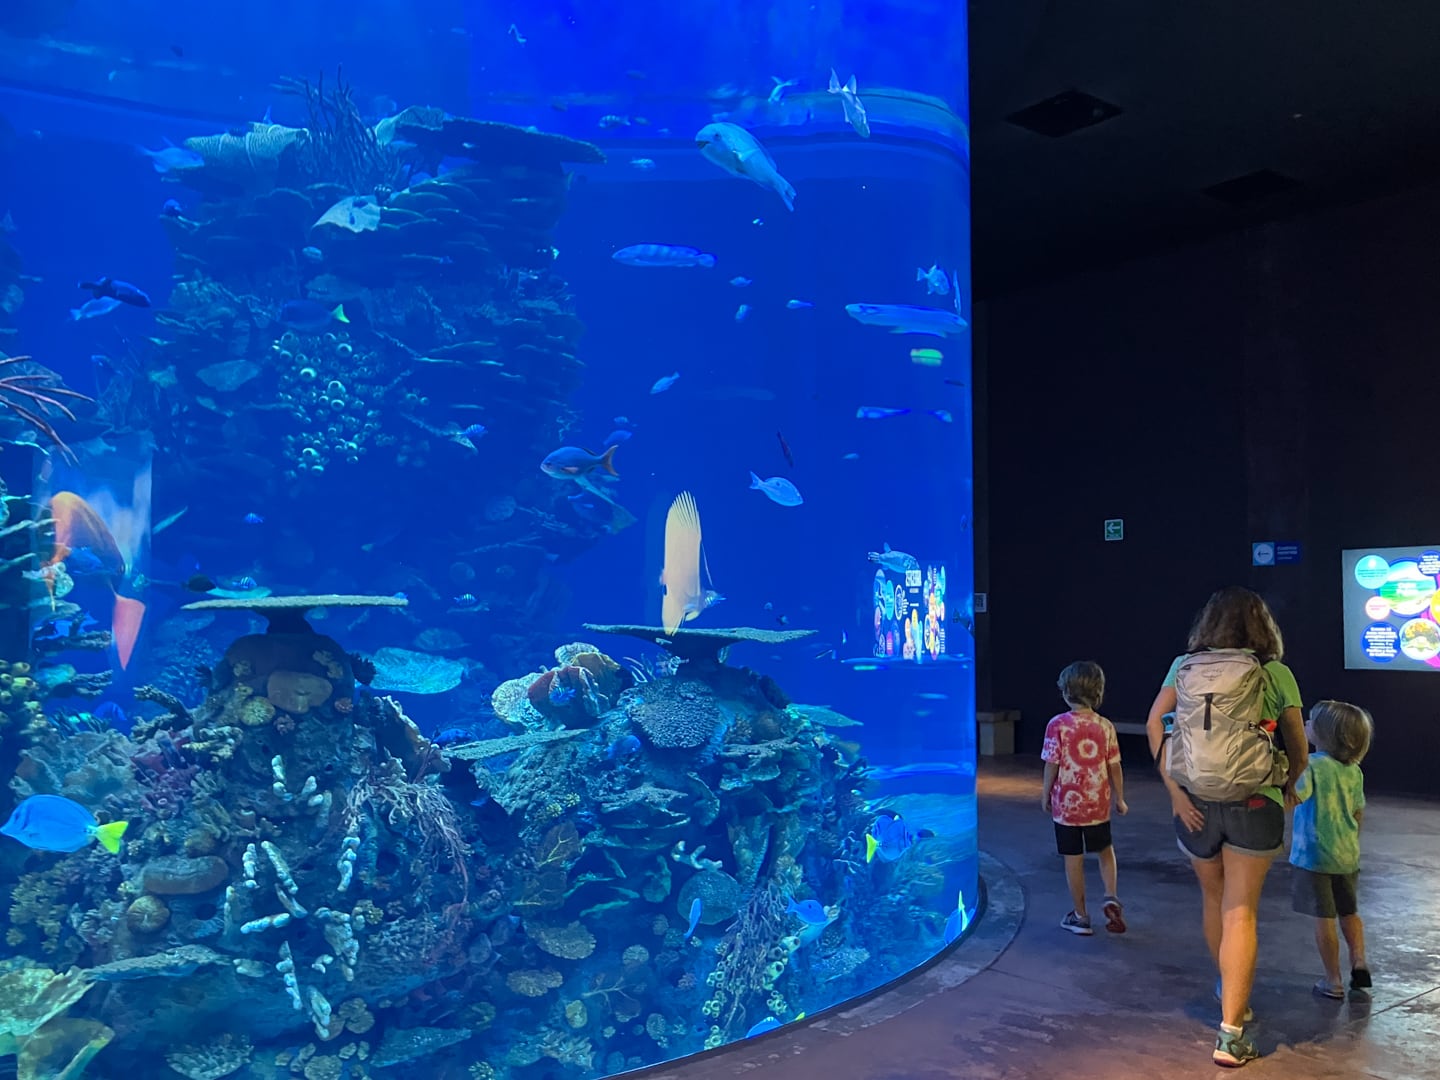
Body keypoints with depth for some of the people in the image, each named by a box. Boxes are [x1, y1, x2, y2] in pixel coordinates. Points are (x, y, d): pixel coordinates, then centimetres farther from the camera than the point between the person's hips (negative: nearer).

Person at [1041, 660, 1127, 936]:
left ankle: (1080, 916, 17)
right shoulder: (1105, 726, -5)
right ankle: (1111, 898, 9)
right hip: (1098, 804, 3)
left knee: (1073, 860, 7)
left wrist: (1046, 796, 3)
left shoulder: (1058, 725, -13)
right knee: (1105, 851, 25)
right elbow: (1114, 767, 0)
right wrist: (1120, 799, 13)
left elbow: (1052, 765, -11)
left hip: (1066, 803, -3)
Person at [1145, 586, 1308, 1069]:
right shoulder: (1274, 674, 0)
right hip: (1253, 805, -2)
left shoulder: (1184, 667, 4)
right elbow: (1299, 750, 4)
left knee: (1214, 899, 22)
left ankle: (1230, 992, 43)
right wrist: (1288, 784, 24)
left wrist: (1173, 789, -7)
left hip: (1195, 802, 2)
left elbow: (1154, 723, -7)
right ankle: (1230, 1032, -3)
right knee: (1240, 912, 2)